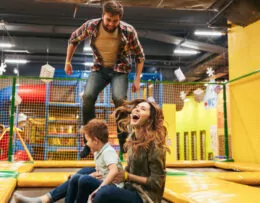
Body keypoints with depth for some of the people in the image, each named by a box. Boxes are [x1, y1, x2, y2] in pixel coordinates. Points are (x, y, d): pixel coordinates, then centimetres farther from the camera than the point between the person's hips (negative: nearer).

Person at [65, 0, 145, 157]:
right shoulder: (91, 26, -14)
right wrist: (68, 62, 9)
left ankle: (123, 141, -8)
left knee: (119, 99, -29)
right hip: (99, 68, 2)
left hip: (120, 69, -2)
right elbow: (73, 40, 6)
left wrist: (137, 79, -8)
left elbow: (139, 56, -4)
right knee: (88, 97, -22)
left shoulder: (128, 31, -18)